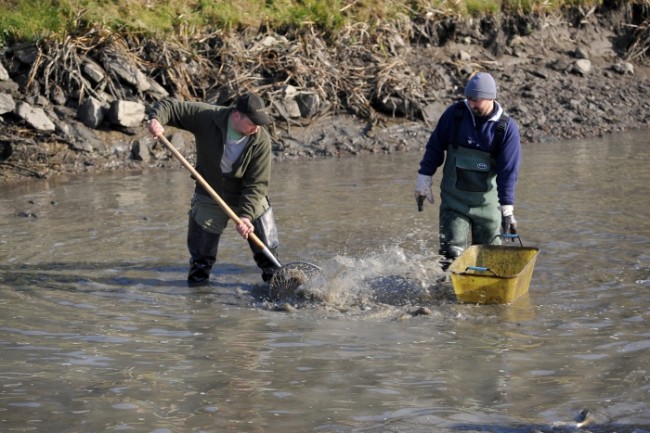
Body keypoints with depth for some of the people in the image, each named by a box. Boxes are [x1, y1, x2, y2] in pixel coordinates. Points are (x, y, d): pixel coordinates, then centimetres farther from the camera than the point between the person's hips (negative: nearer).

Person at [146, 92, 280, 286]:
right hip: (209, 199, 0)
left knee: (268, 251, 4)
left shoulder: (261, 139, -23)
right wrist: (156, 119, -36)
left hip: (250, 200, 0)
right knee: (201, 257, 2)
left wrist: (246, 215, -32)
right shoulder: (206, 116, -22)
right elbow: (170, 106, -13)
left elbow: (257, 183, -21)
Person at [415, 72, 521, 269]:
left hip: (487, 201, 0)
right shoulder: (455, 113, -6)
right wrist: (424, 178, 4)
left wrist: (507, 209, -15)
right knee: (451, 253, -9)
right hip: (454, 197, 0)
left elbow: (509, 171, -11)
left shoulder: (507, 127, -10)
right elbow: (435, 147, 6)